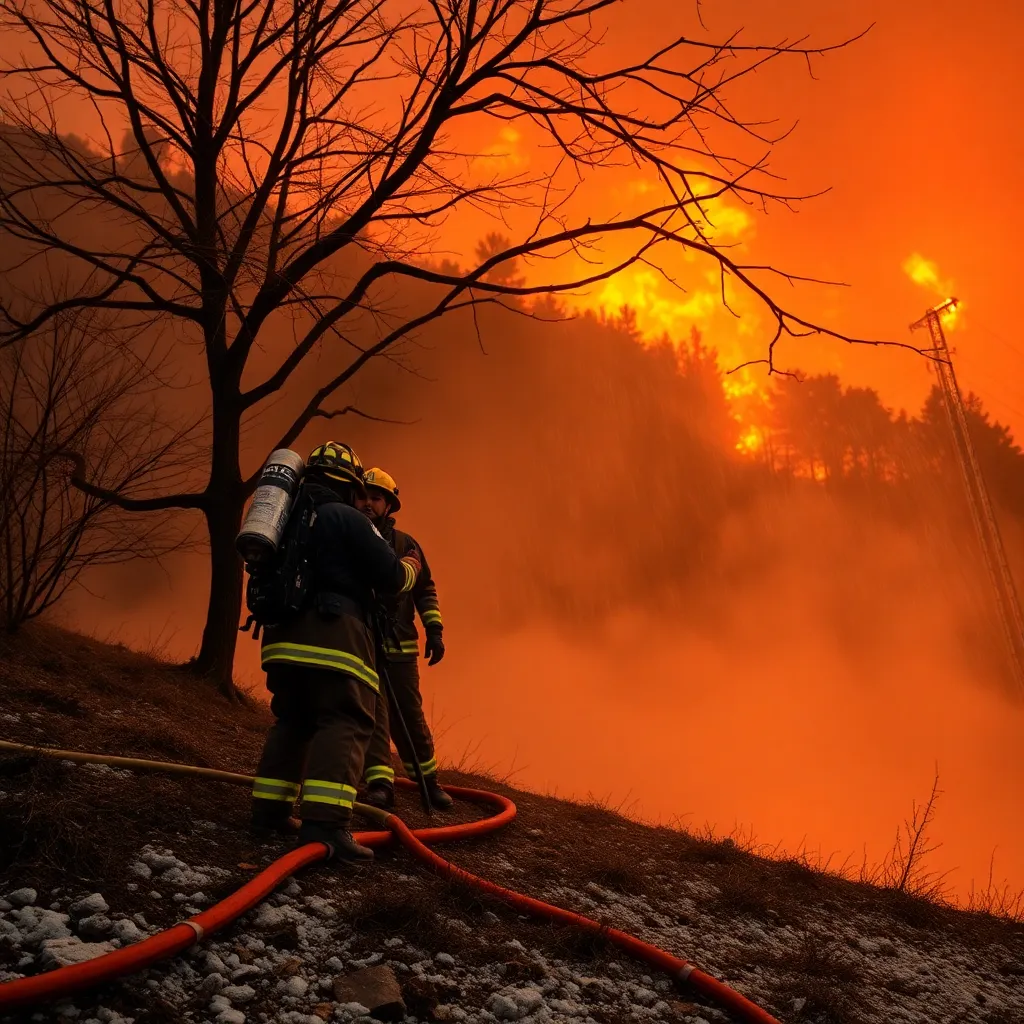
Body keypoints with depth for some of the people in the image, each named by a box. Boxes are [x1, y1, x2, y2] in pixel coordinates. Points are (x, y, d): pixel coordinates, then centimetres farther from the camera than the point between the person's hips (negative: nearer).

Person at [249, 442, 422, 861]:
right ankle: (324, 823, -25)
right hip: (333, 632, -8)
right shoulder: (346, 517, -2)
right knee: (344, 721, -12)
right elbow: (392, 578, -5)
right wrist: (412, 564, 17)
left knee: (292, 721, 18)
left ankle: (268, 811, 14)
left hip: (284, 634, 8)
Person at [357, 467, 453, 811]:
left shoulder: (406, 545, 9)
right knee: (371, 712, -11)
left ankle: (428, 780, 22)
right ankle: (380, 784, -13)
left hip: (399, 646, 2)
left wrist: (434, 631, 0)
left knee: (410, 716, 8)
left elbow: (425, 590, 10)